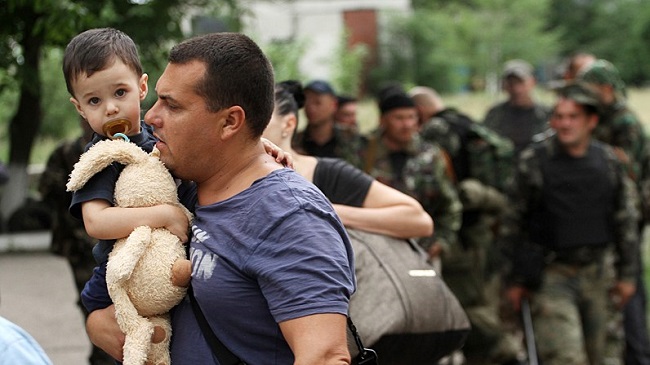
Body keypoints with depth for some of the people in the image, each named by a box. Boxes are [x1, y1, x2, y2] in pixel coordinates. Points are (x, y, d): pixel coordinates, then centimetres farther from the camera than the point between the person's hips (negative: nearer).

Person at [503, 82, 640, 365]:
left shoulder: (608, 161, 4)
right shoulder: (533, 161, -7)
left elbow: (626, 219, 12)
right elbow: (514, 224, -2)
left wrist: (627, 274, 10)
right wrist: (516, 280, -1)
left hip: (596, 274, 4)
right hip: (551, 275, -4)